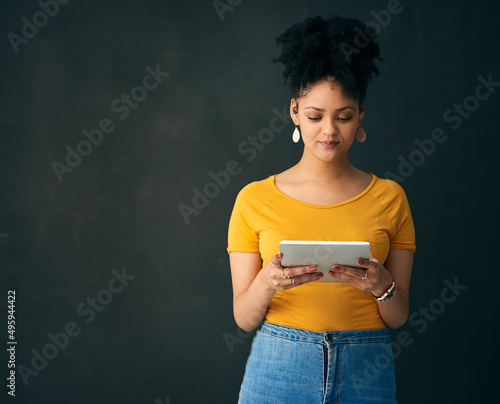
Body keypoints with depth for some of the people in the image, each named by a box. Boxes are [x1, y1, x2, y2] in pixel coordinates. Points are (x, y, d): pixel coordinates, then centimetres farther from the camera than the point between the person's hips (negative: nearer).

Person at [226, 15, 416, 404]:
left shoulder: (389, 197, 2)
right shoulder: (255, 199, -1)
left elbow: (399, 316, 2)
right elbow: (244, 317, 0)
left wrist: (381, 284, -18)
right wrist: (267, 282, -20)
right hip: (277, 370, 0)